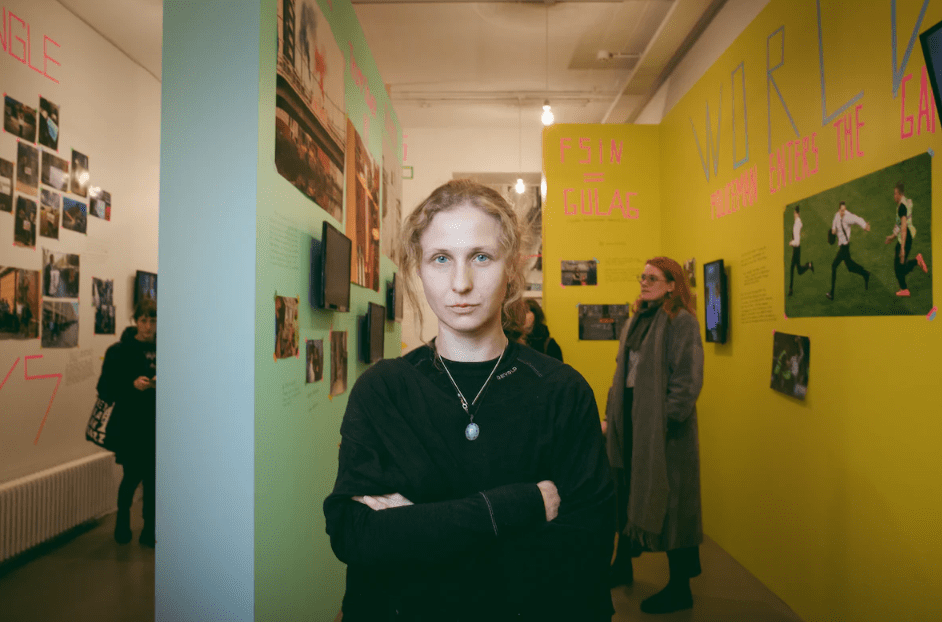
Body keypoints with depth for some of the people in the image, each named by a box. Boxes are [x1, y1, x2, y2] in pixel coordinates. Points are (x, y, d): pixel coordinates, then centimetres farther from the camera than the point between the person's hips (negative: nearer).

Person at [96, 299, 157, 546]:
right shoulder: (119, 351, -2)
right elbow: (105, 390, -6)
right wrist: (132, 385, -21)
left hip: (155, 425, 2)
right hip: (128, 426, -2)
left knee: (152, 478, 4)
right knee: (133, 476, 5)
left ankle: (149, 531, 19)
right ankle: (122, 521, 33)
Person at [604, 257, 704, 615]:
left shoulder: (682, 321, -11)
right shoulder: (637, 320, 14)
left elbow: (688, 378, -17)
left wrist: (667, 420, -20)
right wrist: (612, 414, 12)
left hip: (664, 426, -8)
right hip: (630, 420, 8)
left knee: (668, 501, 2)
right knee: (627, 493, 18)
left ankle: (680, 589, 17)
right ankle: (622, 564, 38)